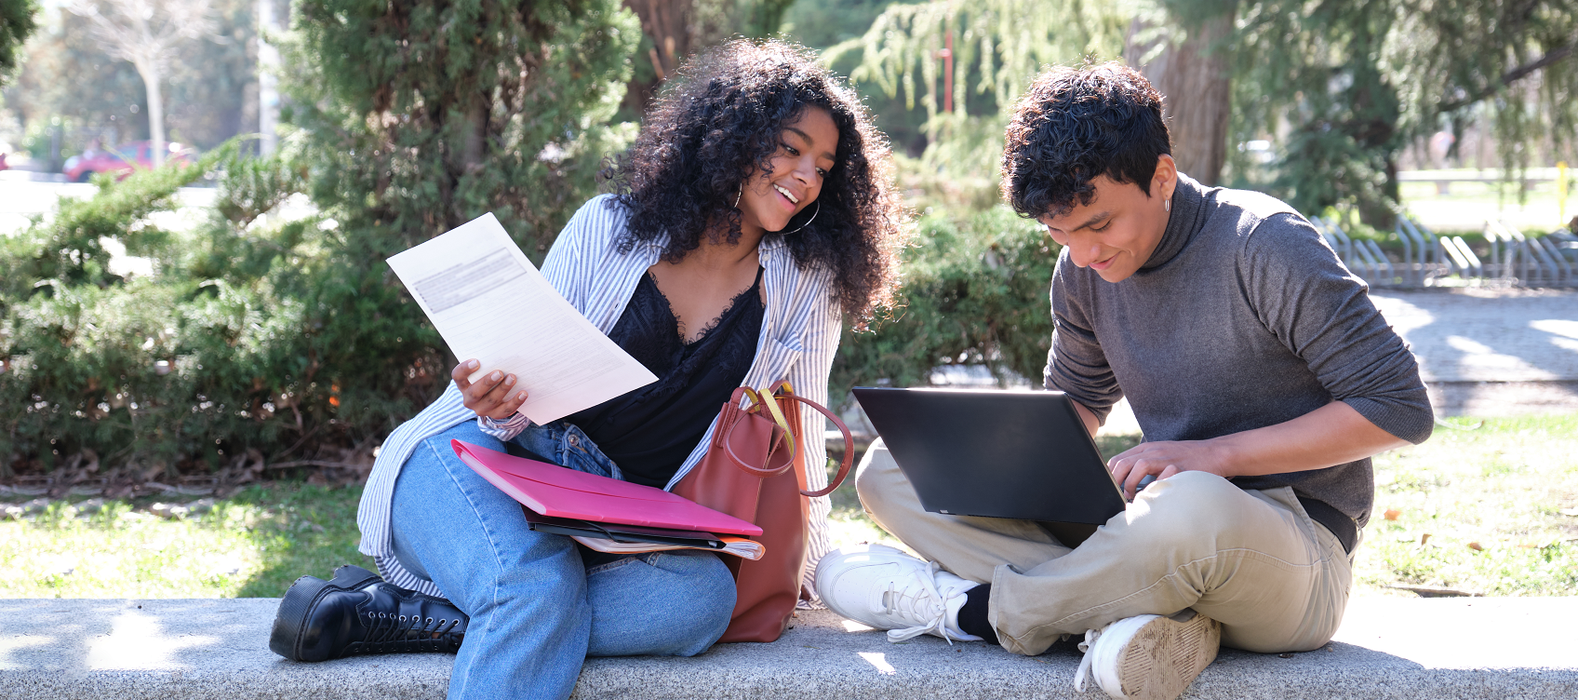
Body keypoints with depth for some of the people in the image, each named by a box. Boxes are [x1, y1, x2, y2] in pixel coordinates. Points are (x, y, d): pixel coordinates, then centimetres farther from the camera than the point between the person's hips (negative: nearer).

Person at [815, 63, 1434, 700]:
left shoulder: (1263, 247, -15)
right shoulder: (1082, 273, 4)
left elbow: (1401, 408, -15)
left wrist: (1215, 454, -21)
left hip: (1296, 541, -6)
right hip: (1159, 532, 6)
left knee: (1195, 506, -45)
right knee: (890, 469, -7)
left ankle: (977, 611, -16)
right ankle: (1147, 615, -26)